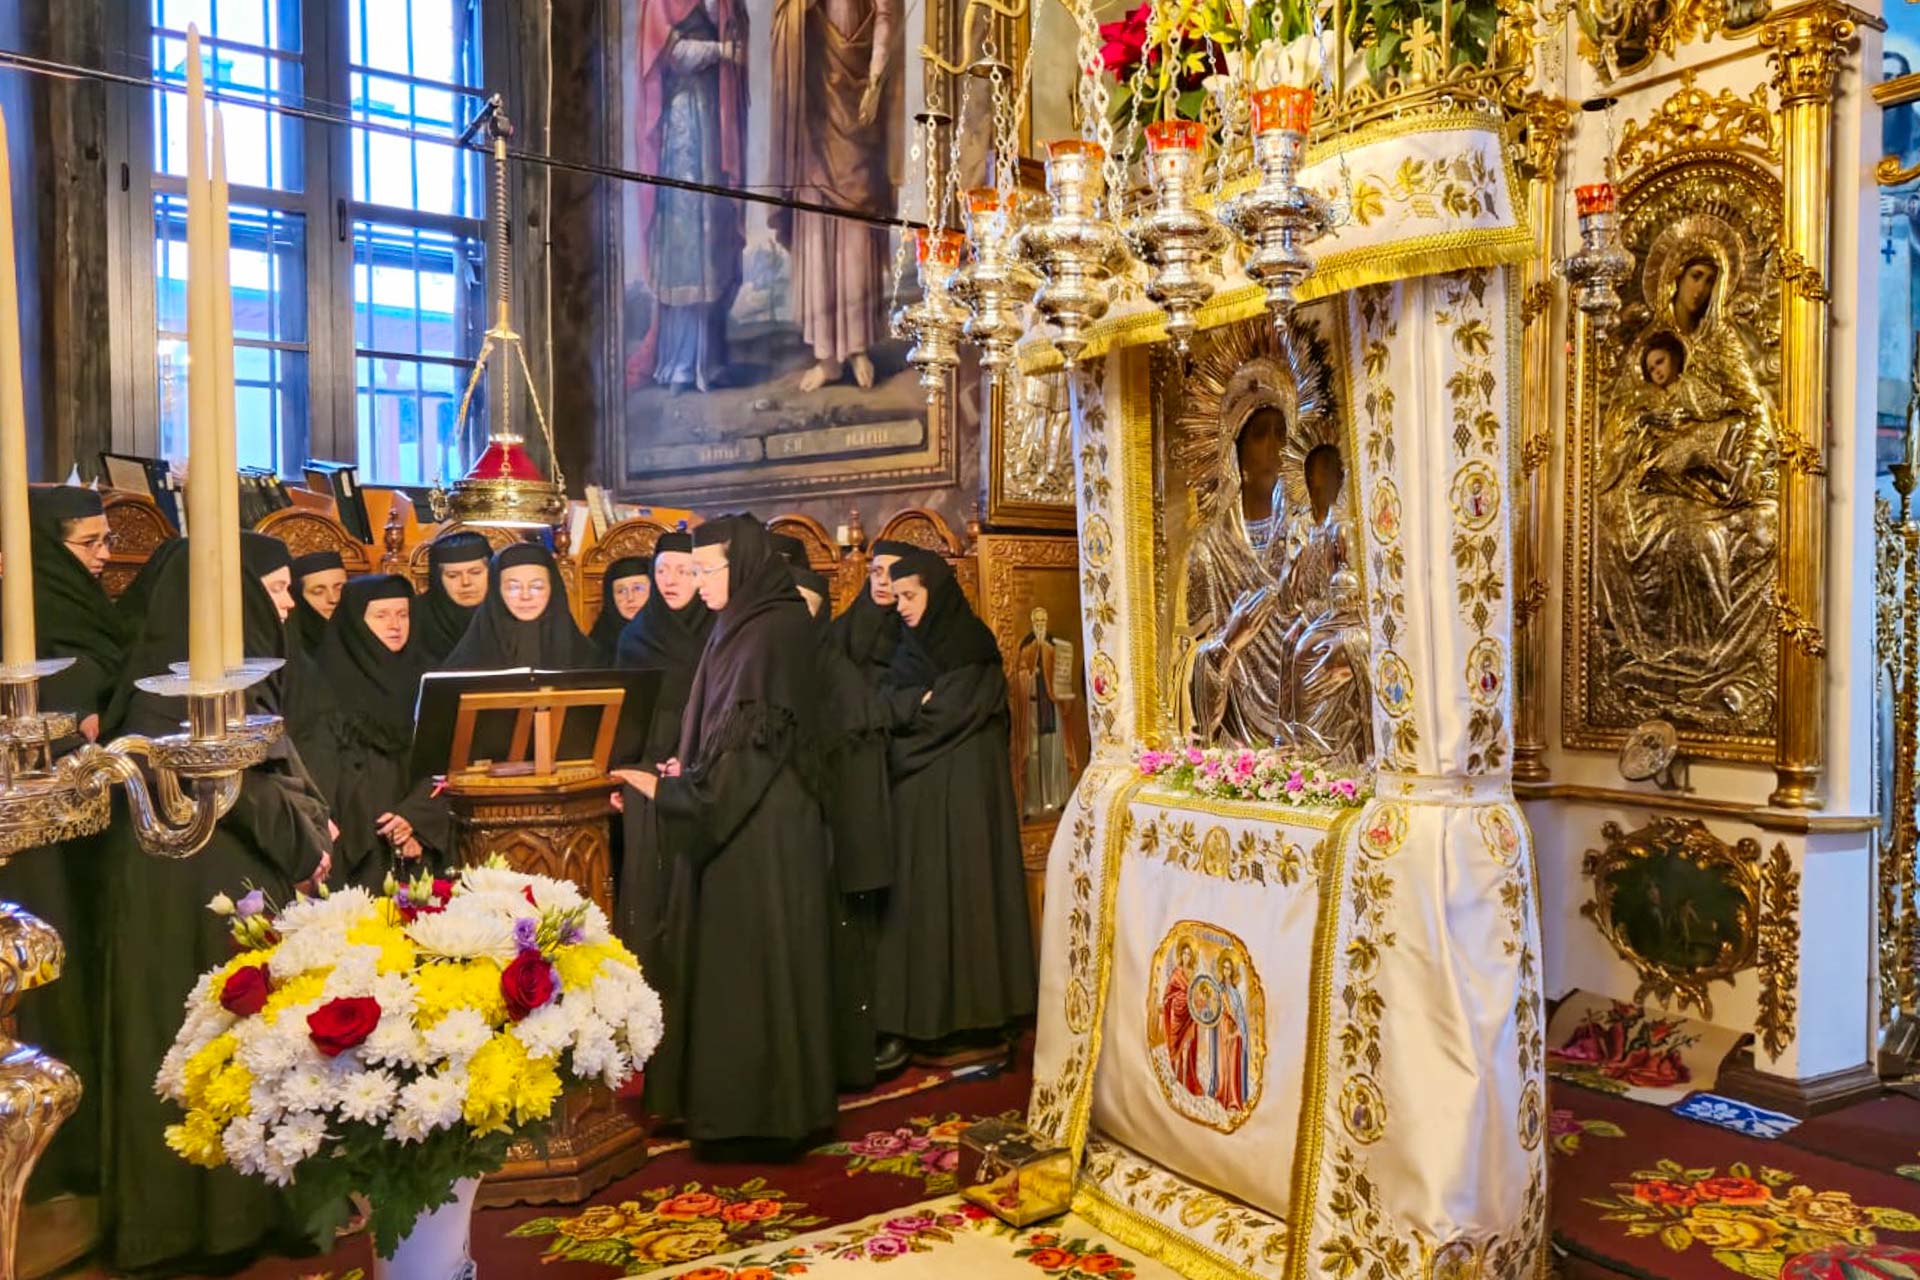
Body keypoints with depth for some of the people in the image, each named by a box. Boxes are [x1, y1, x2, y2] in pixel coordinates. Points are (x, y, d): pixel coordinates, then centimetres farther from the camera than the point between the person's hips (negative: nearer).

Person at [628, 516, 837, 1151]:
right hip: (741, 825, 9)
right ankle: (742, 1103, 26)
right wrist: (689, 771, 5)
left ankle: (759, 1113, 12)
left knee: (748, 965, -1)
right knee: (733, 963, 15)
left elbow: (750, 748, -21)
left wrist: (667, 788, -17)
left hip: (760, 836, -9)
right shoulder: (742, 627, 11)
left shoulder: (770, 633, -17)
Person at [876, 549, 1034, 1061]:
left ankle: (966, 1012, 6)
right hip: (916, 793, 6)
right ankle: (925, 1010, 11)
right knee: (919, 895, 5)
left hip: (961, 792, -5)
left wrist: (908, 708, -4)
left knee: (958, 890, -3)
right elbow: (891, 709, 6)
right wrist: (920, 705, -8)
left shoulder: (973, 649, -5)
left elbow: (950, 715, -14)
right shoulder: (909, 649, 12)